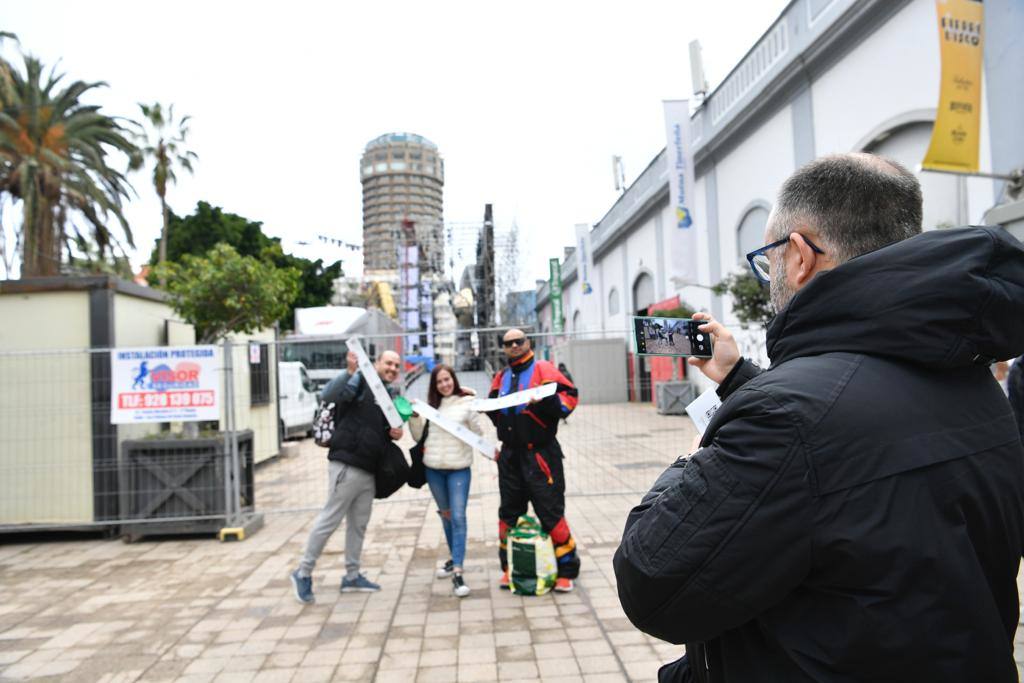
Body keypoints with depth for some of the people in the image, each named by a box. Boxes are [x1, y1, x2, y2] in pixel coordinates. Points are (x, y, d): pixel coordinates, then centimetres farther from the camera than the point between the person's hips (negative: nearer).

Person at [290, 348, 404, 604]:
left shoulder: (391, 394, 17)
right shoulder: (360, 380, -8)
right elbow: (329, 395, -25)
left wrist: (395, 433, 4)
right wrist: (349, 372, -40)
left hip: (369, 469, 8)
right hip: (347, 464, -8)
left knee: (358, 523, 14)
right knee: (330, 519, -2)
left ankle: (352, 576, 25)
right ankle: (303, 573, 12)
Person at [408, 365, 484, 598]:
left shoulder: (467, 404, -5)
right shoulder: (431, 405, 7)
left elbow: (479, 436, -4)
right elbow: (419, 437, 11)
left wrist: (474, 417, -19)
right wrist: (414, 417, -3)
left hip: (459, 469, -5)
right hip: (433, 469, 5)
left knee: (458, 517, -10)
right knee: (446, 515, 18)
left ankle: (457, 572, -11)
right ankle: (454, 559, 35)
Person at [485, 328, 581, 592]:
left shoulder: (543, 369, -4)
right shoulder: (501, 377, 14)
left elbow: (569, 398, -11)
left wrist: (546, 400, -27)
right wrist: (490, 405, 2)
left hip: (540, 455, -6)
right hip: (509, 456, 6)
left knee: (550, 511, -2)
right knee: (509, 512, 12)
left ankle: (566, 569, 11)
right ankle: (510, 567, 27)